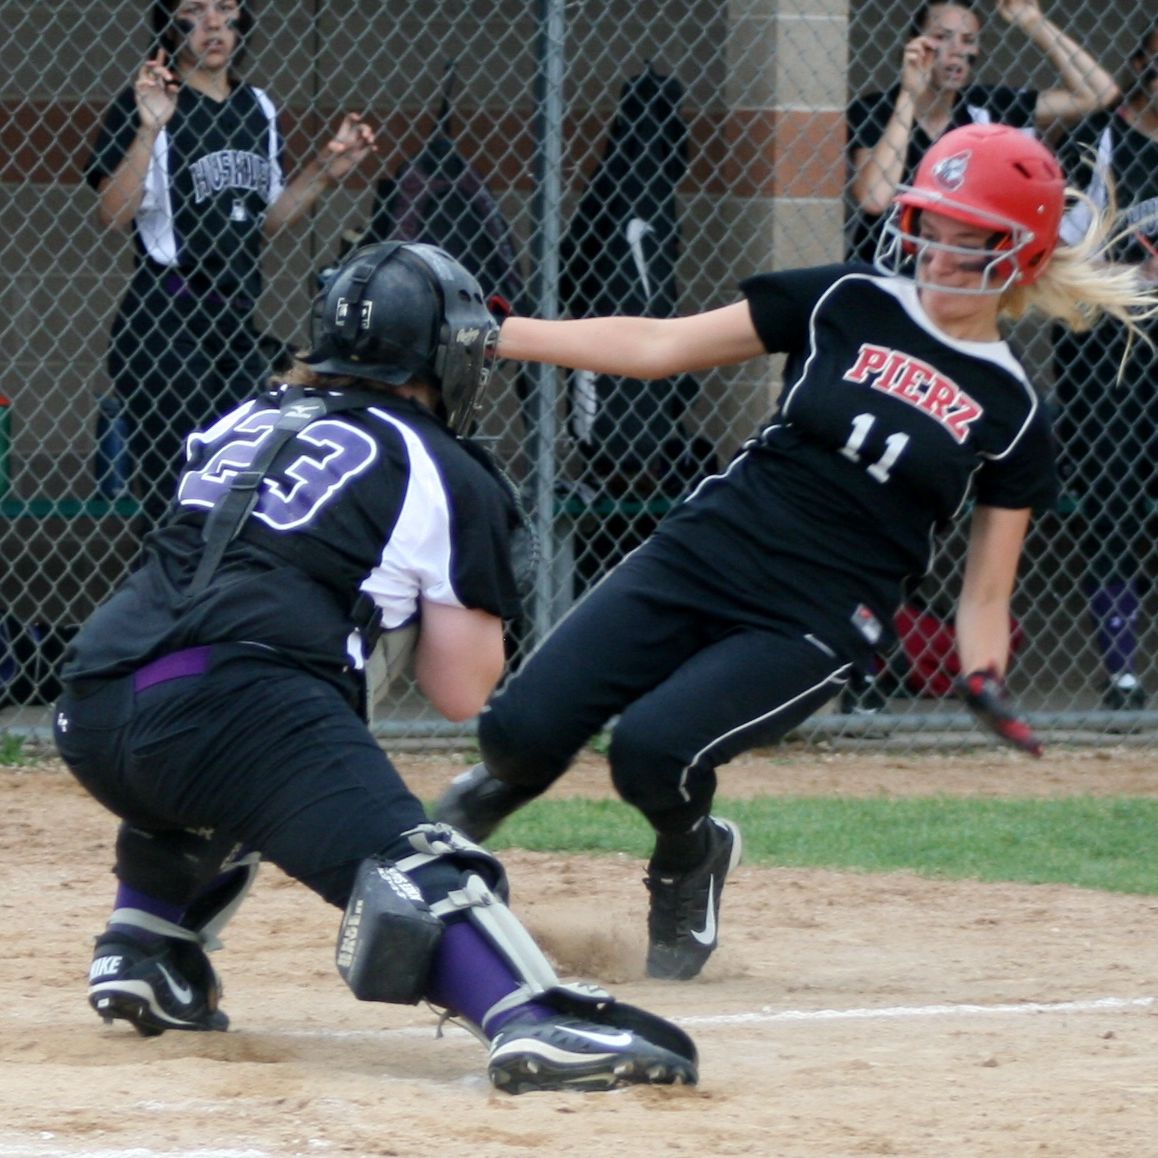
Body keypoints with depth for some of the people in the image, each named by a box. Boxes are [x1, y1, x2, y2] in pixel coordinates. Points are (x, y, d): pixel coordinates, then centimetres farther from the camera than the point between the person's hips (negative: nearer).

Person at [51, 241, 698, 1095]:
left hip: (91, 716, 7)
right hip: (238, 706, -7)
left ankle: (141, 956, 28)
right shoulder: (448, 476, 12)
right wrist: (439, 598, 29)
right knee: (411, 865, -23)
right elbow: (461, 694, 11)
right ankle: (533, 1024, -46)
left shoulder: (241, 425, 28)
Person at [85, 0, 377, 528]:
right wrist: (149, 130, -27)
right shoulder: (147, 102, -6)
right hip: (165, 323, -7)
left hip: (238, 323, 7)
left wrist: (324, 171, 8)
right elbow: (113, 214, -17)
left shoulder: (258, 108, 14)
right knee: (175, 501, -9)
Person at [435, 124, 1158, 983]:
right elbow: (660, 345, 6)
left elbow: (985, 591, 7)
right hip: (699, 557, 2)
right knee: (524, 728, -14)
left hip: (815, 628, -2)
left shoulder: (1011, 414, 3)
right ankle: (497, 789, 24)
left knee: (654, 749, -26)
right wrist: (493, 333, 0)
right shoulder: (847, 304, 5)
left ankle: (692, 861, 8)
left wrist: (986, 684, -14)